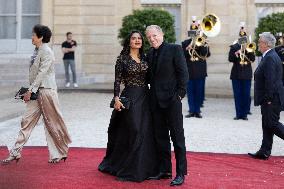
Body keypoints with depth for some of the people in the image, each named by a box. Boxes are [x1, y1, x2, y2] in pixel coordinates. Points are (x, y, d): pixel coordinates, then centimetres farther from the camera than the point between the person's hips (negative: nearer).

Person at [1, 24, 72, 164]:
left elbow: (41, 73, -18)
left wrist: (30, 90, -17)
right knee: (27, 120, 5)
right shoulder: (37, 51, 12)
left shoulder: (47, 52, -13)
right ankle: (16, 153, 7)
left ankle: (60, 153, 17)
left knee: (52, 123, 2)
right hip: (36, 91, 8)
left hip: (46, 90, -8)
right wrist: (30, 91, 11)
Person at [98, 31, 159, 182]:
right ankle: (130, 169, 7)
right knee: (133, 132, -6)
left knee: (146, 132, 5)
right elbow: (117, 80, -6)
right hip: (130, 97, -5)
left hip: (145, 98, 5)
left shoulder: (145, 58, 11)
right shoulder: (122, 58, -3)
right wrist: (116, 98, -16)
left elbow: (148, 78, 14)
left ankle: (145, 167, 17)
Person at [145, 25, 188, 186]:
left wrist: (180, 93, -13)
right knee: (161, 137, 12)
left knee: (177, 136, -2)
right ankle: (165, 170, 22)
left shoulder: (175, 49, -5)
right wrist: (151, 96, 8)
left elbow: (183, 73, -9)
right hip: (156, 101, 7)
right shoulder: (150, 54, 13)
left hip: (172, 100, -6)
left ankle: (181, 173, 3)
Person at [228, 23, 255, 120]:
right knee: (237, 95, 1)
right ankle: (238, 113, 7)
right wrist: (236, 53, -19)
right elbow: (230, 59, -4)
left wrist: (247, 50, -14)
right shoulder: (234, 47, 5)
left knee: (246, 95, 1)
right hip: (236, 74, 0)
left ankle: (245, 113, 8)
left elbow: (253, 59, -4)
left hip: (247, 74, 0)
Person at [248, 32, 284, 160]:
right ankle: (264, 152, 15)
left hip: (271, 99, -10)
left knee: (272, 124, -6)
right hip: (268, 99, 10)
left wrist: (268, 99, -21)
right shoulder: (271, 56, 14)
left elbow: (270, 81, -23)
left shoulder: (270, 58, -18)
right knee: (267, 125, 11)